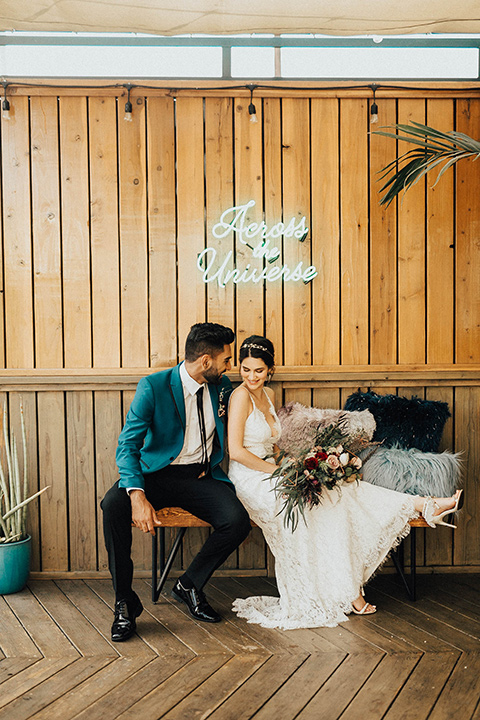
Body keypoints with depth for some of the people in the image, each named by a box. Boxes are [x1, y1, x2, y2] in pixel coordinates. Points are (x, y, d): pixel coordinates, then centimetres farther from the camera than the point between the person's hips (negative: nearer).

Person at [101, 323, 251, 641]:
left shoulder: (223, 386, 4)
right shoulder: (153, 386, -12)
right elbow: (127, 445, -18)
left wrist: (211, 464, 3)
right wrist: (138, 495, -34)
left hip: (201, 476, 3)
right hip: (157, 473, -3)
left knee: (238, 521, -25)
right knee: (113, 506, -32)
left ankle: (190, 584, 3)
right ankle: (125, 604, -14)